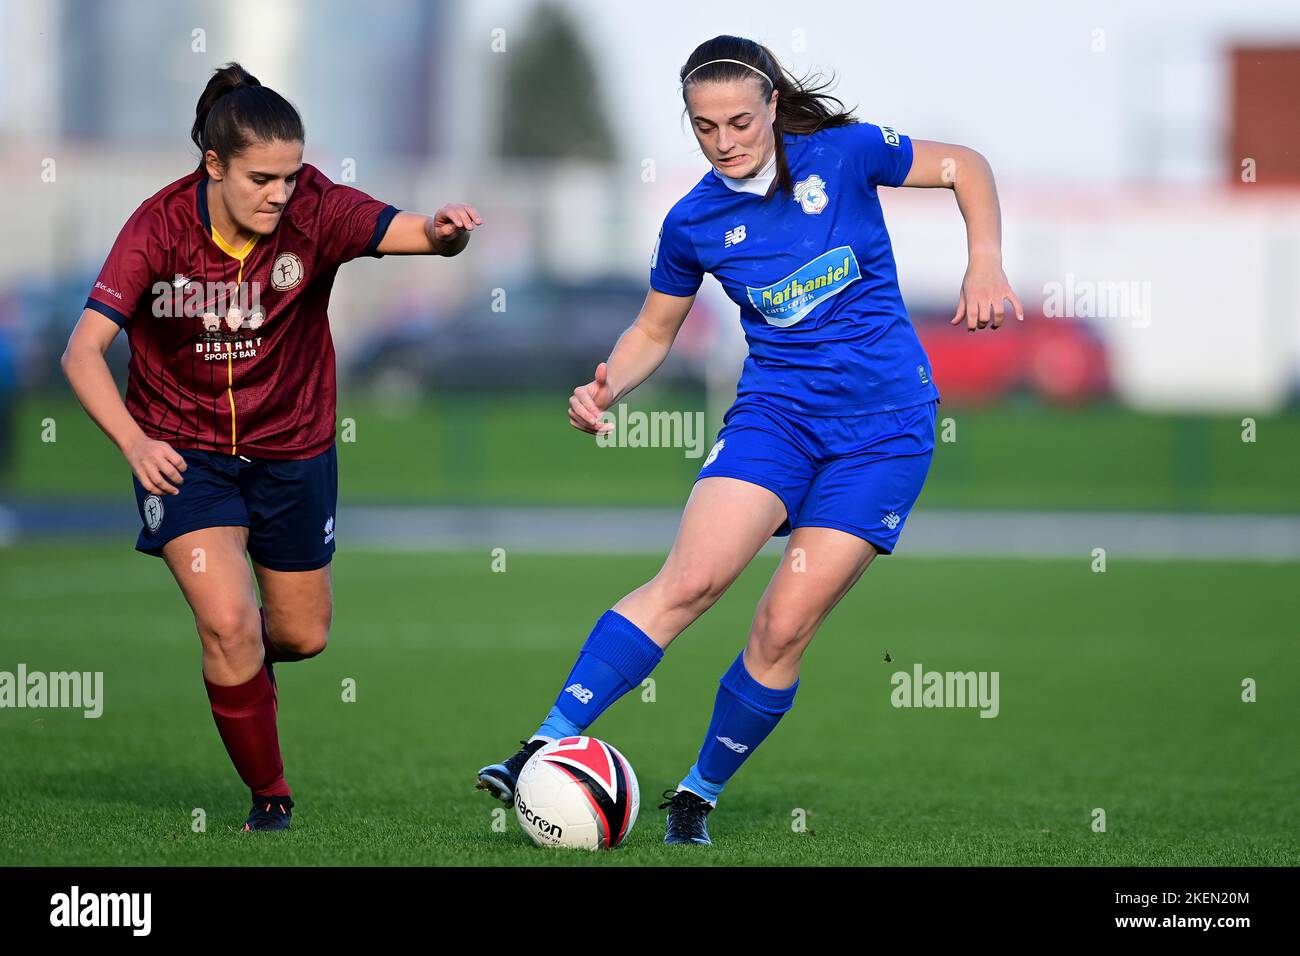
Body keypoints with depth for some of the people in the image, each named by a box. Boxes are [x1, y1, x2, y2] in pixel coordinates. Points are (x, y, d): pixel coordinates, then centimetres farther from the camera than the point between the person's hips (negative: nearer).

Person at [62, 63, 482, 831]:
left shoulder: (315, 212, -19)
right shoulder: (161, 227, -21)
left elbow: (413, 232, -33)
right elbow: (85, 350, -24)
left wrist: (445, 231, -58)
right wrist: (134, 442, -39)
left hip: (291, 446, 2)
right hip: (182, 448, -2)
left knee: (303, 635, 13)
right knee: (230, 623, -18)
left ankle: (240, 660, 51)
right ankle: (270, 796, 4)